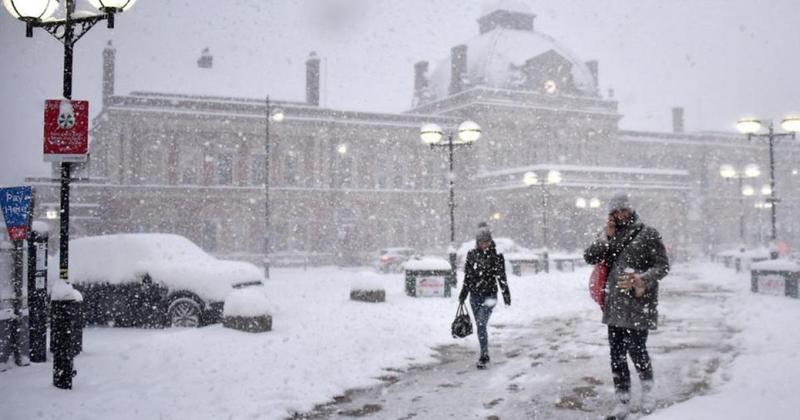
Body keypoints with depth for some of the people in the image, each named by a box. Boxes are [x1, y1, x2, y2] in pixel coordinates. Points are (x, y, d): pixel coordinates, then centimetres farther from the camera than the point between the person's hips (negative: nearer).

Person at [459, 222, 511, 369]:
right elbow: (467, 276, 12)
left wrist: (506, 294, -1)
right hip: (474, 296, 4)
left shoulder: (496, 255, -4)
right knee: (480, 326, 11)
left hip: (489, 295, -4)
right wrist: (463, 295, 14)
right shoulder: (471, 255, 5)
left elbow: (501, 277, 0)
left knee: (481, 325, -16)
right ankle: (485, 354, 24)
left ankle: (483, 356, -11)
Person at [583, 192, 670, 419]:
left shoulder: (648, 234, -3)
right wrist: (606, 236, -10)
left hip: (638, 304, -5)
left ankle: (647, 389, 24)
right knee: (617, 353, 5)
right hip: (614, 305, 5)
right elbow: (589, 257, 3)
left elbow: (663, 266, -5)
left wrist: (643, 279, -22)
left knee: (636, 349, -5)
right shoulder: (609, 236, 12)